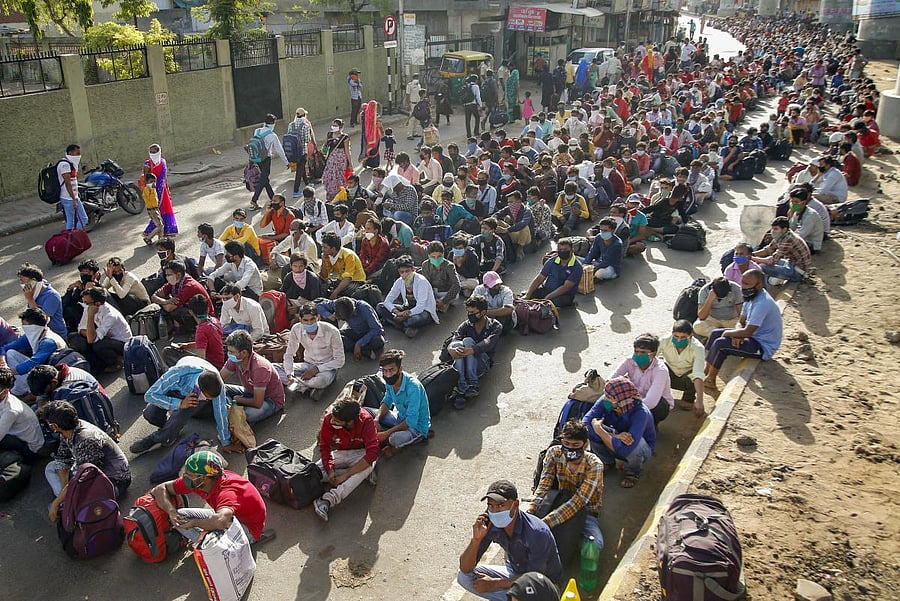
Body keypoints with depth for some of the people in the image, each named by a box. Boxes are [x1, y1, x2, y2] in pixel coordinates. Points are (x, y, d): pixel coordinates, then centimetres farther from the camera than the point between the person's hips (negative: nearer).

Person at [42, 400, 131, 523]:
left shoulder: (87, 441, -34)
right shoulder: (67, 432, -6)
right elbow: (62, 459, 6)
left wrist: (55, 504, -23)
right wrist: (64, 489, -7)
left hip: (115, 481, -10)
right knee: (51, 468, 9)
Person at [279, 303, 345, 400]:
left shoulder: (331, 331, -23)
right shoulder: (296, 329, -13)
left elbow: (339, 361, -16)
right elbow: (289, 355, -2)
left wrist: (316, 369, -23)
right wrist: (290, 375, -19)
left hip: (327, 367, -5)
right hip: (308, 365, 5)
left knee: (319, 380, -41)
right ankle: (309, 388, -20)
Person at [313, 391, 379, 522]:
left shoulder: (366, 420, -30)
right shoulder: (328, 419, -22)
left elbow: (372, 453, -36)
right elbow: (324, 446, -12)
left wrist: (344, 476, -37)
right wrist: (330, 471, -28)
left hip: (361, 453, -3)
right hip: (340, 453, 4)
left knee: (368, 465, -38)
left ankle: (329, 499, -41)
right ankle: (363, 475, -17)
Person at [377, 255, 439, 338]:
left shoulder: (421, 281, -22)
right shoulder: (400, 281, -6)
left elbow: (420, 307, -28)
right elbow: (387, 301, -6)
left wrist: (403, 315, -36)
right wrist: (396, 312, -26)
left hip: (425, 310, -7)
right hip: (409, 308, 7)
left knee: (414, 320, -43)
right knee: (380, 307, -10)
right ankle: (405, 328, -21)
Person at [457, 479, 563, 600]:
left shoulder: (538, 532, -32)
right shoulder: (489, 524, -17)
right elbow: (465, 568, -16)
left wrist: (494, 584, -23)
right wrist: (476, 539, -34)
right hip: (515, 573, 6)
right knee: (463, 576, -10)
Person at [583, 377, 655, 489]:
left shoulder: (640, 413, -37)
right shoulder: (604, 402, -24)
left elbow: (624, 449, -45)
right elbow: (585, 423, -30)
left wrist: (599, 429, -34)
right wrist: (614, 436, -40)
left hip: (642, 448, -3)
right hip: (615, 440, 3)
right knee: (589, 431, -24)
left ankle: (633, 471, -1)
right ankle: (608, 462, 6)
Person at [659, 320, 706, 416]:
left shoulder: (697, 347, -29)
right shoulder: (665, 341, -24)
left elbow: (698, 375, -41)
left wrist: (699, 401, -52)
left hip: (687, 376, -1)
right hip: (670, 374, 1)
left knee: (691, 377, -37)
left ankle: (688, 399, -2)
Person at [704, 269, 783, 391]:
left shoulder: (762, 303, -29)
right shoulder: (751, 296, 3)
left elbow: (747, 332, -29)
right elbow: (741, 322, 8)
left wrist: (728, 333, -12)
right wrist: (737, 335, -13)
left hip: (763, 347, -10)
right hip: (755, 336, 10)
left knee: (720, 344, -22)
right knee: (715, 333, 5)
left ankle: (710, 381, -8)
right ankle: (705, 371, 4)